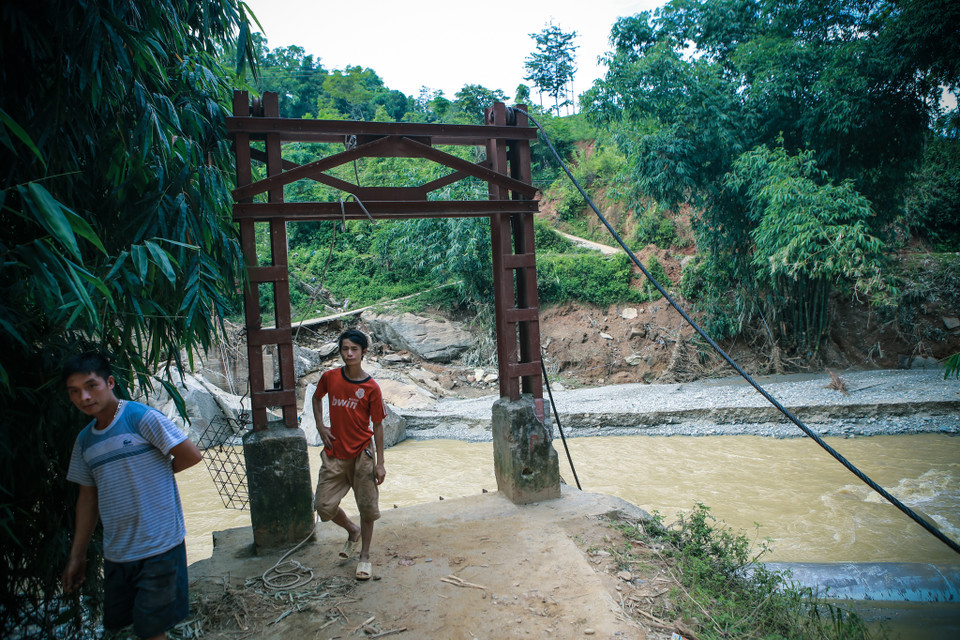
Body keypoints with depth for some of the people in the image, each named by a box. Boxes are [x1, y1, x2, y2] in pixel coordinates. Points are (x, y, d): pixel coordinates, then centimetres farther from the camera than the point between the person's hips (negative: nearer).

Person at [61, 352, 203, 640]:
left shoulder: (140, 417, -14)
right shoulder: (85, 440, 8)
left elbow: (191, 455, -15)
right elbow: (88, 497, 14)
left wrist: (157, 472, 1)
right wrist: (77, 555, 15)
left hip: (159, 546, -7)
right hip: (116, 550, 7)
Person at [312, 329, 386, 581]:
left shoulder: (371, 388, -11)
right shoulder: (330, 377, -4)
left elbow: (377, 426, -6)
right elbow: (317, 397, 19)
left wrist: (379, 463, -7)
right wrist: (320, 426, 5)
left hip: (362, 454, -2)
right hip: (334, 454, 3)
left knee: (367, 507, 4)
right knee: (324, 506, 3)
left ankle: (365, 556, 25)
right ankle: (353, 531, 33)